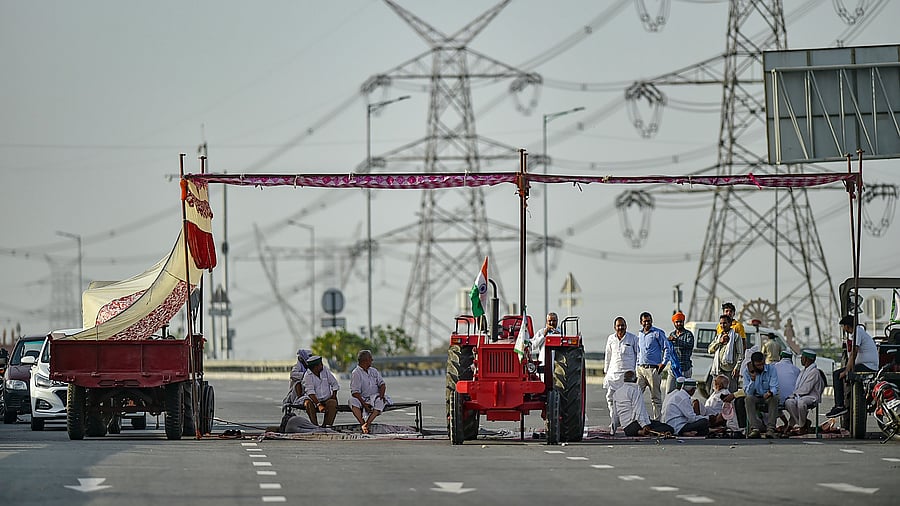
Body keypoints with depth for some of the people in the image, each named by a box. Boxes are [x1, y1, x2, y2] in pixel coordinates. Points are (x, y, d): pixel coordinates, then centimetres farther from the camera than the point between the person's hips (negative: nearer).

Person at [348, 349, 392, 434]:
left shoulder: (374, 371, 16)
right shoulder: (356, 373, -3)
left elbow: (382, 384, 11)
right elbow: (355, 392, -12)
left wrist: (381, 395, -12)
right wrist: (364, 404, -24)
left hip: (375, 397, 3)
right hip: (362, 398, -3)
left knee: (381, 402, -31)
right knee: (353, 401, -35)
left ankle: (367, 423, -38)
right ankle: (362, 424, -43)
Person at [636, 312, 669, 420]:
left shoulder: (658, 333, -2)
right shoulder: (639, 334, 16)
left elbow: (667, 348, -4)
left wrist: (664, 363, -13)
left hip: (653, 369, -5)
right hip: (640, 368, 5)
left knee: (655, 397, 0)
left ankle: (656, 419, 4)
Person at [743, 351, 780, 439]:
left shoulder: (771, 369, -5)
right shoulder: (747, 372, -4)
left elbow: (774, 388, -12)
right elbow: (748, 393, -10)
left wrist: (770, 393, -37)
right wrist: (752, 379, -27)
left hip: (768, 398, -1)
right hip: (755, 398, 1)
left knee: (774, 398, -34)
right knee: (748, 398, -32)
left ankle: (770, 429, -41)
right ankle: (755, 429, -40)